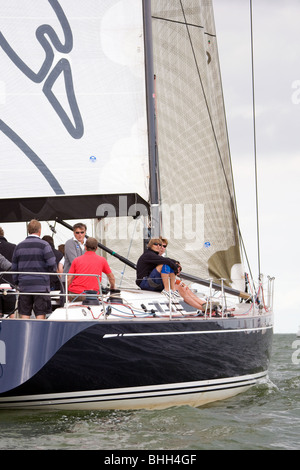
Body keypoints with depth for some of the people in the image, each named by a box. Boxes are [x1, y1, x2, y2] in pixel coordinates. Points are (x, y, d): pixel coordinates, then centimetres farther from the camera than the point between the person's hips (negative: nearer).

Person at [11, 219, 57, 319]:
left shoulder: (19, 246, 8)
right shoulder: (44, 245, -6)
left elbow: (14, 268, 12)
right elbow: (52, 265, -12)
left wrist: (17, 282, 21)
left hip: (24, 286, 4)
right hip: (41, 286, -4)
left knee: (24, 315, 7)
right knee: (40, 315, -1)